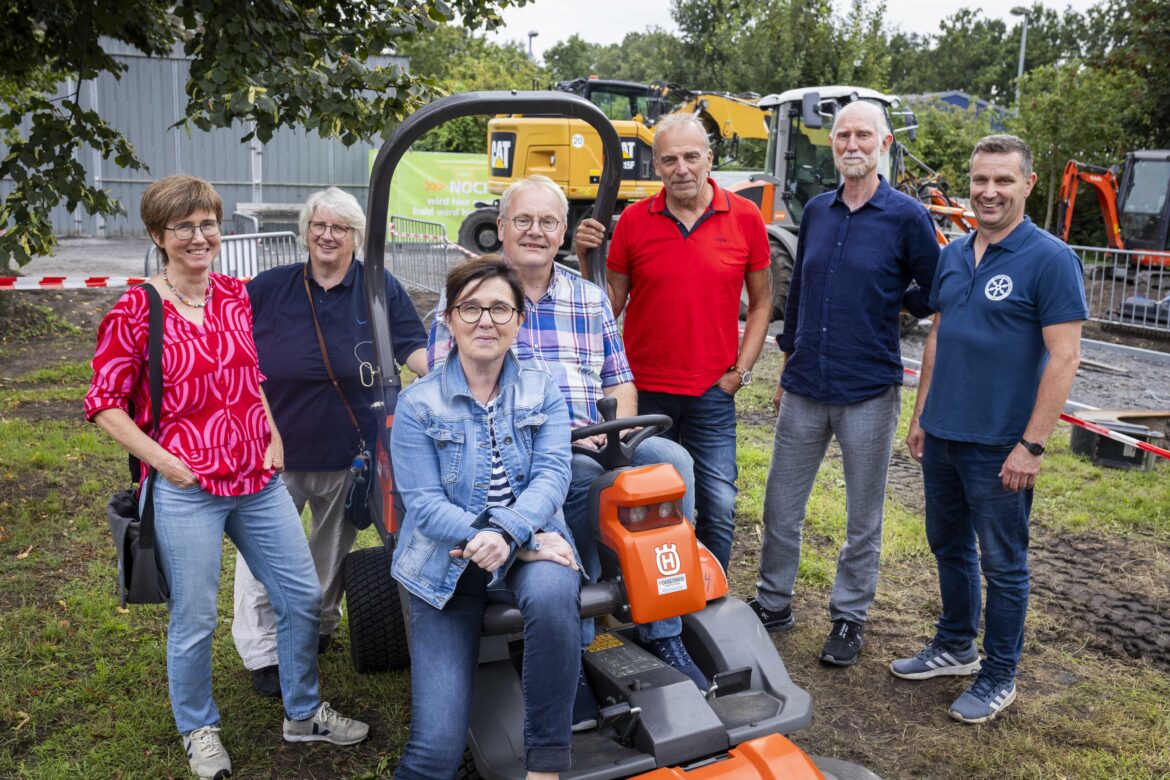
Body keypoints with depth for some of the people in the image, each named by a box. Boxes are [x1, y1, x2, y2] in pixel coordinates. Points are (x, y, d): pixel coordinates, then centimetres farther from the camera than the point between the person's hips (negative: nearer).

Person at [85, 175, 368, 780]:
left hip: (259, 481, 5)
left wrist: (274, 437, 6)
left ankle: (302, 714, 32)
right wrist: (164, 460, -12)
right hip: (186, 490, -5)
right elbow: (103, 403, -5)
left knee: (303, 596, 11)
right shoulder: (135, 311, -9)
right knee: (194, 621, 7)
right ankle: (198, 730, 34)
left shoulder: (239, 296, 6)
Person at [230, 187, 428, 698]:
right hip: (274, 450, 0)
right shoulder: (269, 287, 0)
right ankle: (262, 654, 17)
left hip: (347, 454, 0)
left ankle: (317, 625, 41)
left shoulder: (380, 289, -2)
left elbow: (414, 348, -7)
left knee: (333, 548, 18)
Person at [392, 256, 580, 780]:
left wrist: (507, 532, -29)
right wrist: (528, 544, -22)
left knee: (552, 591, -36)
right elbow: (423, 503, -11)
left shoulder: (543, 393, 5)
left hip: (529, 548, 1)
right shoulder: (418, 404, -2)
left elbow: (552, 475, -8)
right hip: (446, 566, -1)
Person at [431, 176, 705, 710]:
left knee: (670, 458, -24)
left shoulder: (591, 299, 19)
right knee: (584, 478, -35)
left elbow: (621, 381, 21)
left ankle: (661, 632, -14)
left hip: (593, 445, 5)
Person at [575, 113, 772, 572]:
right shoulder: (634, 221, -1)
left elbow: (761, 300, 8)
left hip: (712, 392, 0)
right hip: (644, 389, 0)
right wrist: (587, 259, -13)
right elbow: (610, 306, 3)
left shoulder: (745, 217, 0)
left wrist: (741, 369, 0)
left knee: (719, 508, 2)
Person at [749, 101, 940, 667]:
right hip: (805, 389, 4)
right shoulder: (816, 212, 7)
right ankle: (773, 603, 29)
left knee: (863, 519, 10)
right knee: (780, 507, 11)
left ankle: (850, 617, 27)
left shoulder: (906, 217, -6)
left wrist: (884, 301, 1)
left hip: (869, 392, -4)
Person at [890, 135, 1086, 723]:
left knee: (1002, 564, 7)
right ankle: (955, 646, 37)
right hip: (942, 434, 7)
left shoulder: (1049, 259, -12)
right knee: (949, 547, 19)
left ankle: (998, 677, 23)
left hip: (999, 445, -6)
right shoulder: (953, 255, 8)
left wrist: (1032, 444, -18)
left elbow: (1064, 356, -15)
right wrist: (921, 415, 14)